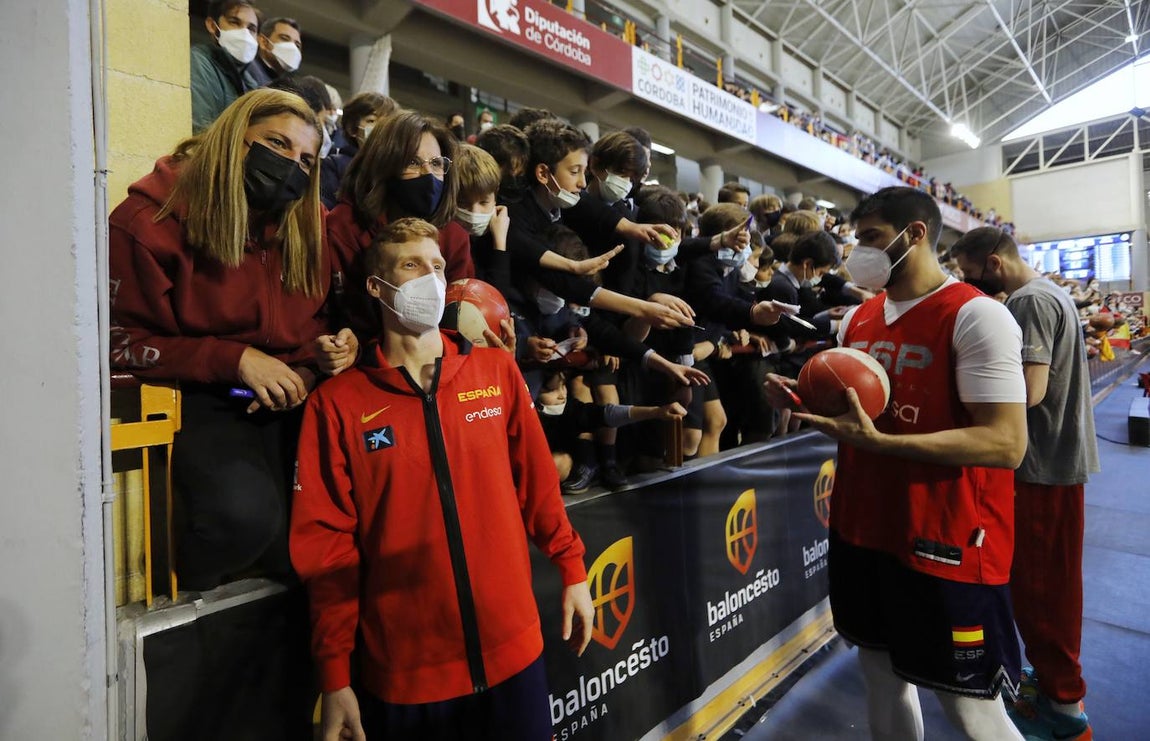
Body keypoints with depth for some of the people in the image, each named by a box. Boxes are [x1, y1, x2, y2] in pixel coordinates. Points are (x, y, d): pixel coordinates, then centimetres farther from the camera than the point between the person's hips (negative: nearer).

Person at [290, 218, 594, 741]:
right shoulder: (337, 403, -6)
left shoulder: (498, 371, 0)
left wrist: (572, 571, 8)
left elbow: (537, 482, 6)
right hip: (402, 669, -1)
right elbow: (328, 546, -5)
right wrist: (334, 675, -3)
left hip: (512, 648, 2)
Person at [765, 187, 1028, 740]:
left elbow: (1006, 443, -20)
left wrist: (878, 442, -30)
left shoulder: (976, 317, -14)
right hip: (860, 530, 7)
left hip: (945, 545, -6)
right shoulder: (856, 320, 7)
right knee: (881, 677, 21)